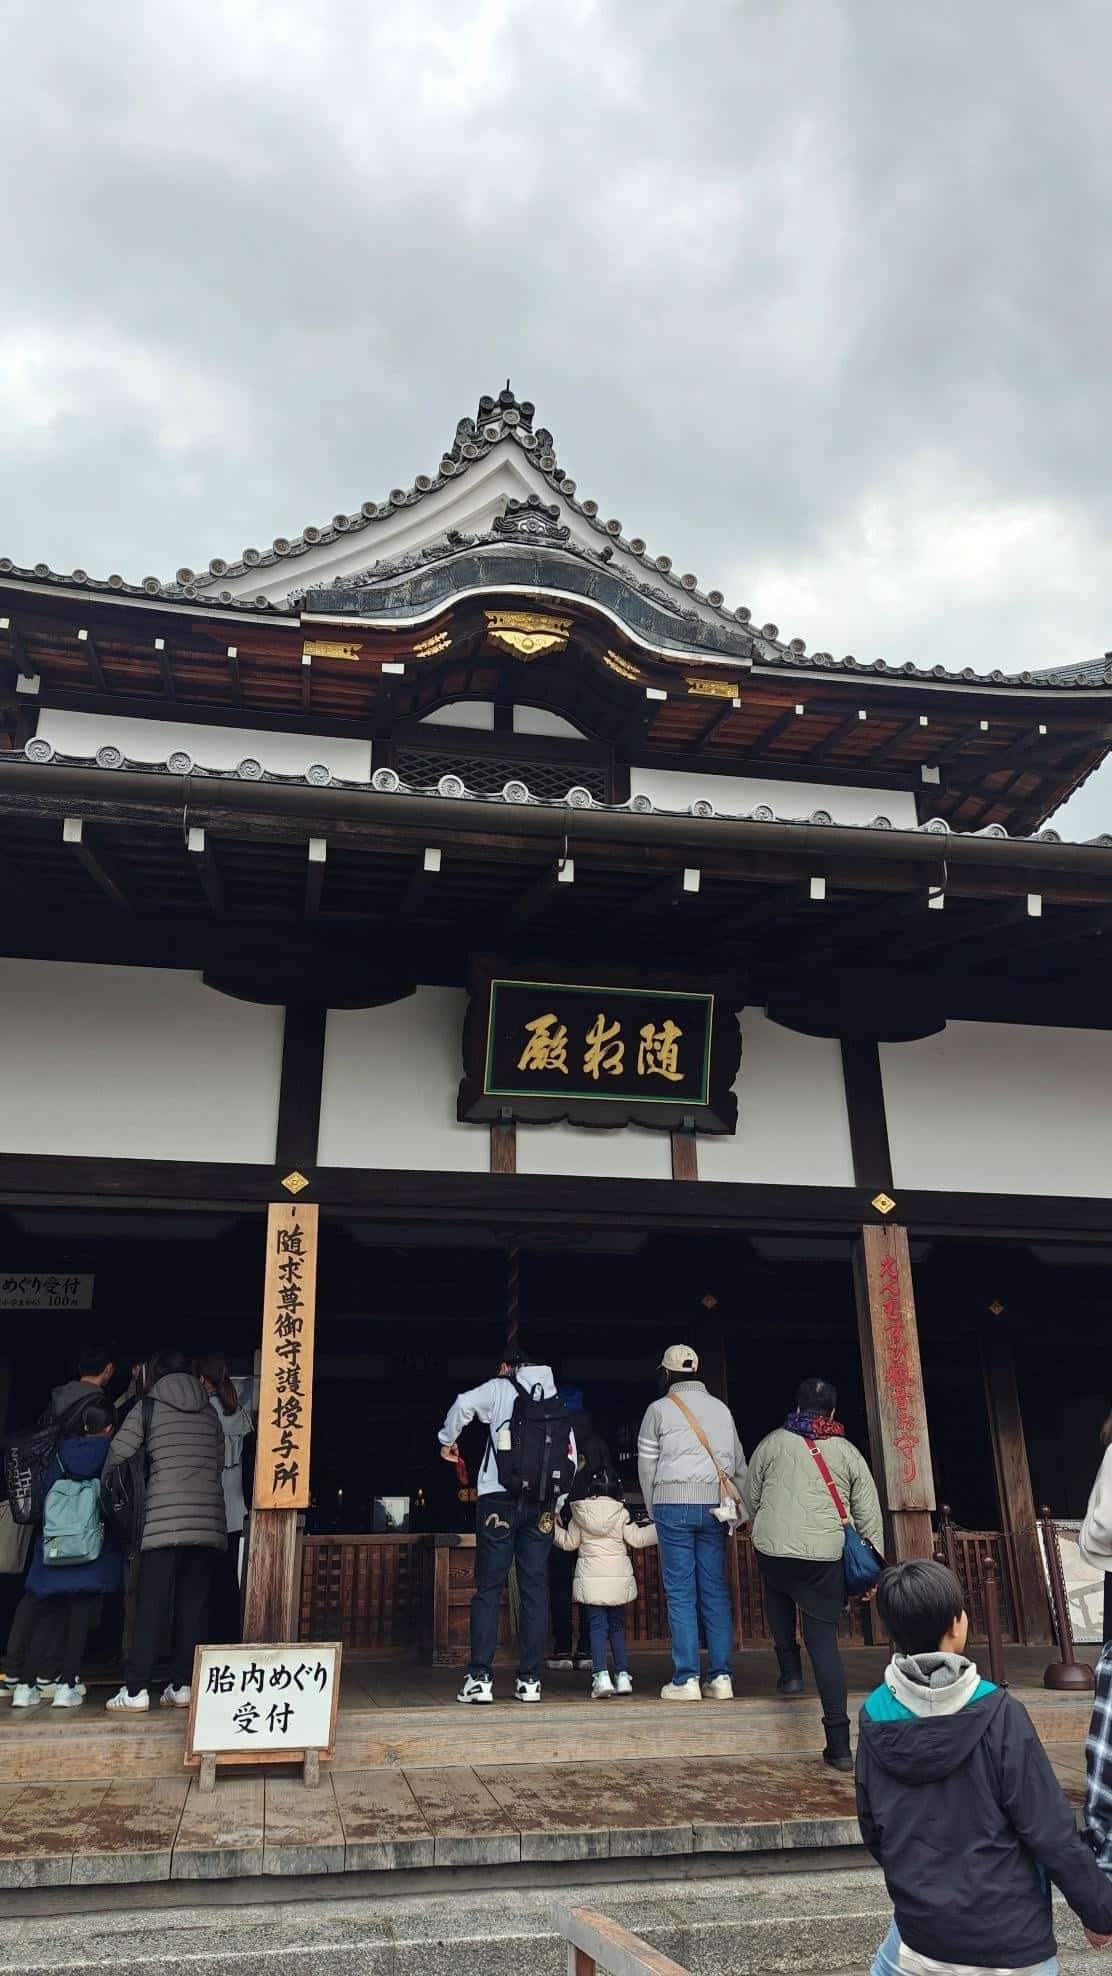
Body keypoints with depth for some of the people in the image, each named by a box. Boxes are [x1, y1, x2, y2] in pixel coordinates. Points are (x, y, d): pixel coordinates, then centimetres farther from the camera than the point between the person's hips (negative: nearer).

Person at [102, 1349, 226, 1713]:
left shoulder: (148, 1407, 4)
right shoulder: (210, 1413, 15)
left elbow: (117, 1457, 2)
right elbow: (219, 1466, 15)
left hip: (164, 1516, -3)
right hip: (208, 1516, 3)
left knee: (151, 1604, 0)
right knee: (192, 1605, 7)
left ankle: (136, 1689, -1)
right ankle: (182, 1685, 8)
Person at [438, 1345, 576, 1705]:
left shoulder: (501, 1388, 6)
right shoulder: (559, 1406, 17)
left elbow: (464, 1403, -12)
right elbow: (571, 1462, 13)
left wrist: (447, 1440, 4)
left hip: (499, 1500, -3)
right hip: (542, 1506, 3)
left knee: (488, 1589, 0)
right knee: (535, 1590, 6)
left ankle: (480, 1678, -3)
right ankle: (529, 1679, 6)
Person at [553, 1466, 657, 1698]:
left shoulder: (579, 1513, 0)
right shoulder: (621, 1513, -1)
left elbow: (569, 1543, 6)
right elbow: (637, 1539, -1)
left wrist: (555, 1527, 20)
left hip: (591, 1577, -1)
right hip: (619, 1577, 1)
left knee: (597, 1626, 0)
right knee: (617, 1626, 13)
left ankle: (601, 1675, -15)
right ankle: (623, 1675, 7)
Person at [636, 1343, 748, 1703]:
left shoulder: (660, 1409, 2)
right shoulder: (721, 1408, 14)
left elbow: (646, 1464, 4)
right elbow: (738, 1464, 14)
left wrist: (653, 1511, 14)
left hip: (673, 1504, -3)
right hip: (715, 1506, 4)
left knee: (680, 1593, -1)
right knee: (715, 1591, 7)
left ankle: (685, 1679, -2)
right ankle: (721, 1677, 6)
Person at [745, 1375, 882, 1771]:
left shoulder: (773, 1442, 6)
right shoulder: (847, 1452, 9)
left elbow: (752, 1497, 12)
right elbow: (869, 1513, 8)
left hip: (774, 1549, 0)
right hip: (827, 1557, 1)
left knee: (777, 1592, 33)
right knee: (824, 1640, 5)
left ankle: (790, 1670, 22)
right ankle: (838, 1743, 1)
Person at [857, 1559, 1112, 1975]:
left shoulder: (875, 1715, -8)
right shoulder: (998, 1715, -20)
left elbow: (872, 1829, 4)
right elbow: (1051, 1834, -15)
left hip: (920, 1939, 3)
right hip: (1011, 1942, -3)